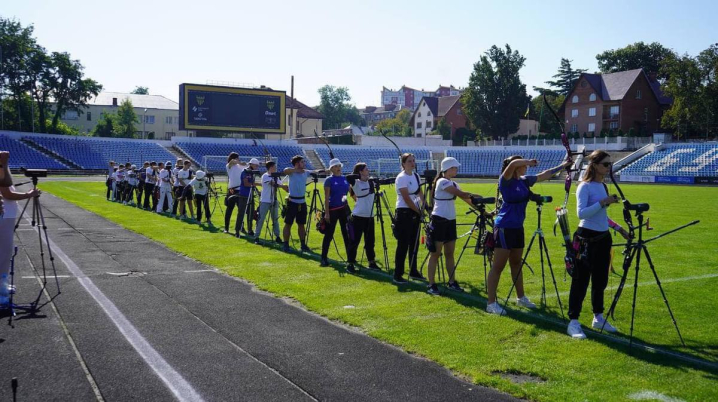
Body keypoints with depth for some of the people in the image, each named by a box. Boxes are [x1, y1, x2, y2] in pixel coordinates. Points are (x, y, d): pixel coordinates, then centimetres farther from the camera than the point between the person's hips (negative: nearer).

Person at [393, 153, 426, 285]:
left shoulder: (416, 176, 11)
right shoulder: (401, 178, -13)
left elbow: (420, 194, 10)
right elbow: (407, 199, -16)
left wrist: (422, 207, -6)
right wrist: (419, 211, -12)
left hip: (415, 213, 8)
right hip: (404, 213, -7)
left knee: (414, 243, 12)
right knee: (403, 245, -6)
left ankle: (413, 271, 23)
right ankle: (397, 275, -1)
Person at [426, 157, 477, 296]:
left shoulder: (453, 184, 13)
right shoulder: (442, 182, -14)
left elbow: (465, 198, 9)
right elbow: (461, 194, -20)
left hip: (450, 221, 8)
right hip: (439, 220, -8)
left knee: (449, 253, 11)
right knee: (436, 253, -3)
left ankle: (452, 282, 18)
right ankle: (431, 285, 1)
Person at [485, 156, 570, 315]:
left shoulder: (524, 181, 8)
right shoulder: (506, 181, -12)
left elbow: (544, 175, 20)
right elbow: (513, 163, -30)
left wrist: (562, 165, 22)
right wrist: (529, 162, -14)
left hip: (517, 227, 8)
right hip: (504, 227, -8)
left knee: (516, 263, 19)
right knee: (498, 266, -6)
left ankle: (521, 297, 32)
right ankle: (491, 303, -3)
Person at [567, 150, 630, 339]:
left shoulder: (603, 186, 12)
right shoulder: (585, 186, -12)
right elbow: (581, 213, -23)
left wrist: (618, 227, 16)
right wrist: (602, 202, -25)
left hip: (603, 238, 8)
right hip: (588, 238, -8)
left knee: (600, 280, 15)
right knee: (581, 281, -5)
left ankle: (598, 317, 27)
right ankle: (573, 322, -1)